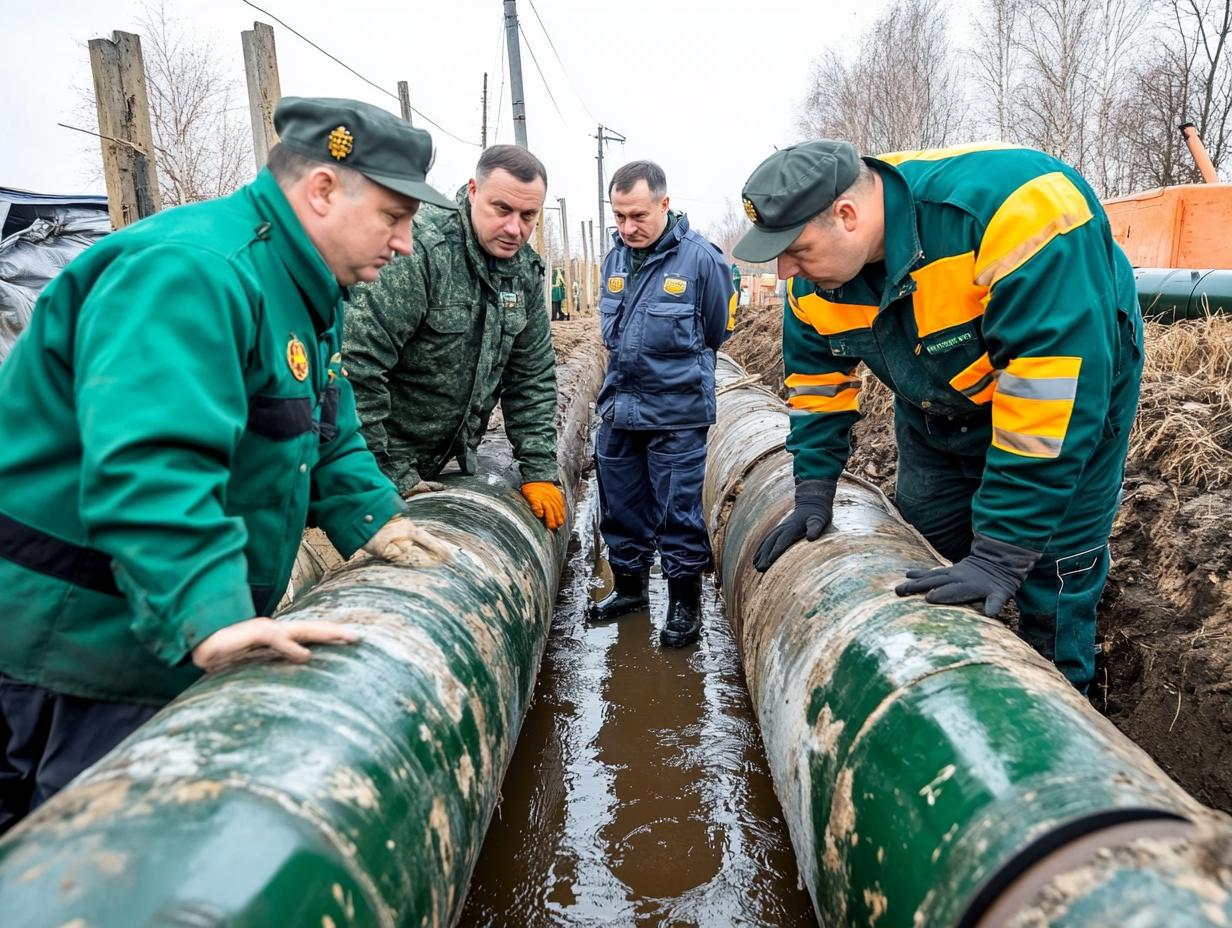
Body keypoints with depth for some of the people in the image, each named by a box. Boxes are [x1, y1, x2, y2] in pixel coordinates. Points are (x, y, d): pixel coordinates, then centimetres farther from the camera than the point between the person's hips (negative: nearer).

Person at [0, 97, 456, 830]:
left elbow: (326, 437, 16)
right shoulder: (190, 272, -25)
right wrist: (209, 617, -46)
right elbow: (146, 464, -38)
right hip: (80, 629, -9)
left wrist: (373, 520, 3)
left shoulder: (303, 291, 9)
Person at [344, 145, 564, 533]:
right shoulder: (417, 249, -24)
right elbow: (356, 366, -29)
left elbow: (533, 377, 7)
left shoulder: (525, 268, 0)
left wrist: (539, 470, 0)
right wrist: (392, 477, -24)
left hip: (447, 464, 7)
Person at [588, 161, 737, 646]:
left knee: (677, 511, 2)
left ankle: (685, 601, 18)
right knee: (620, 505, 15)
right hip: (618, 406, 6)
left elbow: (717, 332, 2)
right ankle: (629, 587, 33)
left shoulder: (700, 258, -12)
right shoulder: (615, 256, 4)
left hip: (676, 413, -5)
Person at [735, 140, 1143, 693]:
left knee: (1053, 568, -4)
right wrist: (813, 496, -5)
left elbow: (1052, 387, -43)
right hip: (935, 409, 6)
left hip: (1068, 387, -5)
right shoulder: (814, 275, -18)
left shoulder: (1014, 209, -41)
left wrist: (1000, 553, -41)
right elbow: (816, 377, -1)